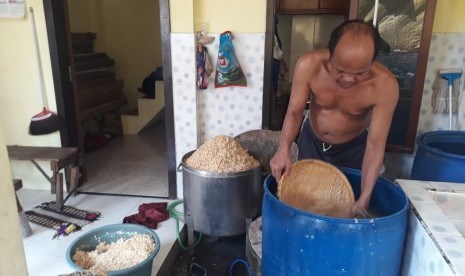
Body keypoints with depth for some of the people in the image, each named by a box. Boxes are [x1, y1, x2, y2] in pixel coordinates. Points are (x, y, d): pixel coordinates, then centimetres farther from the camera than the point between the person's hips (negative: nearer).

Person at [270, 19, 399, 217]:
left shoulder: (385, 85, -33)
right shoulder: (309, 65, -31)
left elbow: (375, 145, -29)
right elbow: (294, 111, -22)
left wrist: (364, 199, -31)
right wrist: (283, 150, -40)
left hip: (353, 148, -1)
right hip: (311, 139, 2)